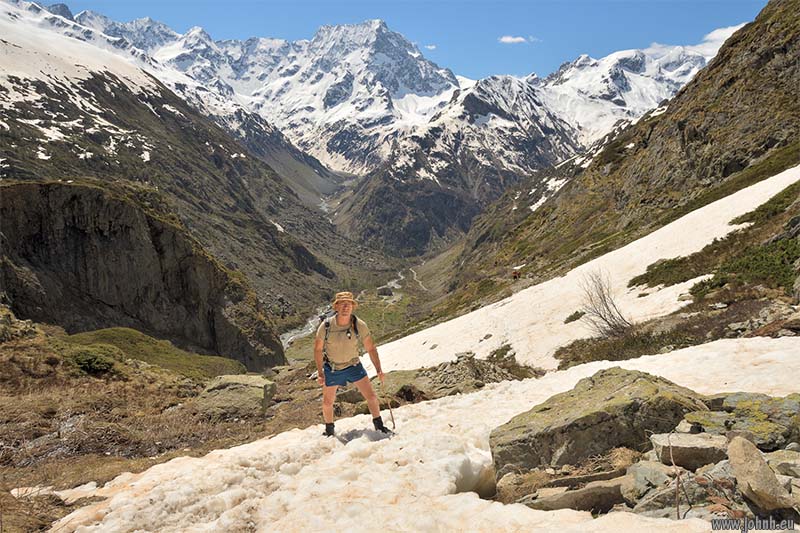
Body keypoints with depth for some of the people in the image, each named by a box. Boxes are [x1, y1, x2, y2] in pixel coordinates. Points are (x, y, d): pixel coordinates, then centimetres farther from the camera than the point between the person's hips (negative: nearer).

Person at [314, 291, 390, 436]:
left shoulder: (360, 325, -21)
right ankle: (329, 431, 38)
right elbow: (318, 349, -8)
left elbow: (371, 348, -10)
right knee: (327, 402, 12)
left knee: (371, 396, -2)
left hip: (354, 365, 0)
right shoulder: (326, 326, -23)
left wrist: (379, 370, -14)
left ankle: (379, 426, 20)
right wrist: (320, 373, -9)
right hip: (332, 368, 0)